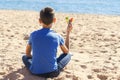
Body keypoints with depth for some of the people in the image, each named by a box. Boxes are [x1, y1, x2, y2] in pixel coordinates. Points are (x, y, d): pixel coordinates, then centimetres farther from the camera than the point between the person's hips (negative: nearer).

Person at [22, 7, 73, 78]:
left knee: (24, 57, 31)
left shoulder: (33, 35, -2)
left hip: (35, 72, 1)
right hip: (52, 73, 0)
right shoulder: (57, 36, -6)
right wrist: (68, 33, 21)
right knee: (68, 55, 21)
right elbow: (66, 51, 15)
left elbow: (28, 54, 13)